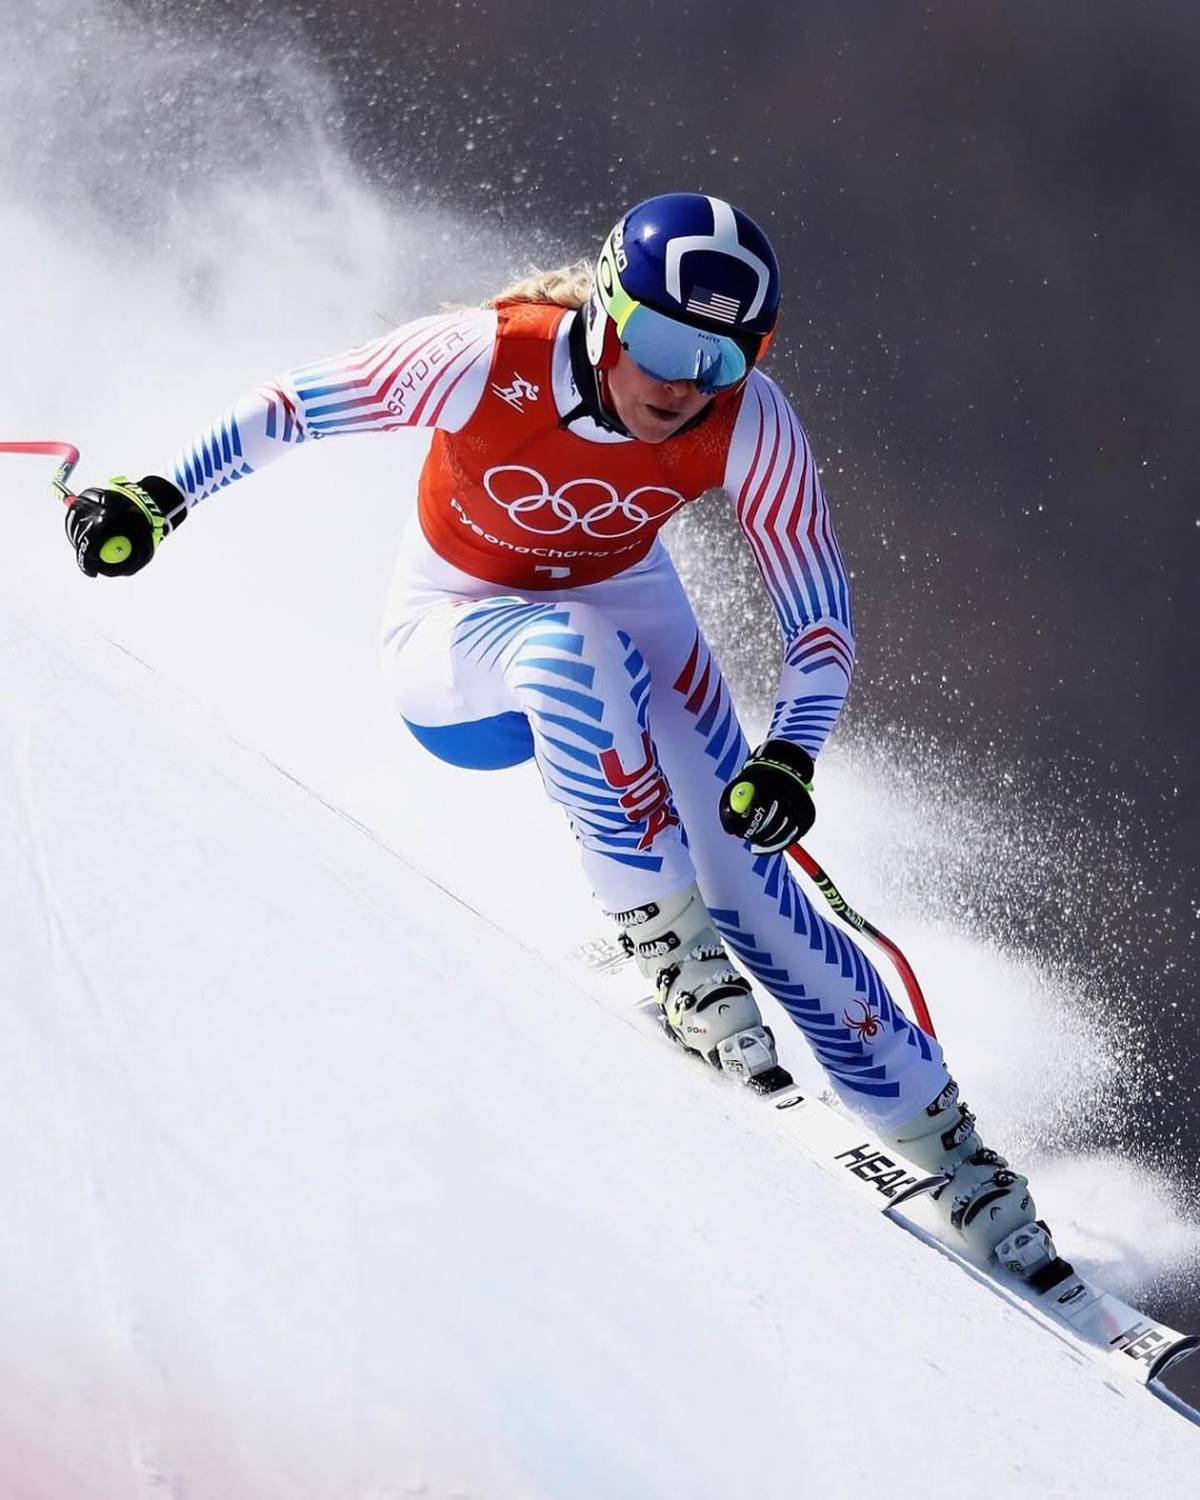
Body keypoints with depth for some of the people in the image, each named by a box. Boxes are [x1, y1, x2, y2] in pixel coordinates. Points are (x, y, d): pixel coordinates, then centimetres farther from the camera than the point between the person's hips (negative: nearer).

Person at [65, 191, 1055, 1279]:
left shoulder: (751, 426, -26)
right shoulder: (492, 359, -32)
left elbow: (823, 621, -20)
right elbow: (292, 407, -18)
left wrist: (789, 759, -36)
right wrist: (159, 497, -25)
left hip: (626, 607, 2)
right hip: (454, 630, -2)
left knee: (746, 886, -12)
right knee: (572, 650, -39)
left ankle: (945, 1143, 1)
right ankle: (664, 940, -27)